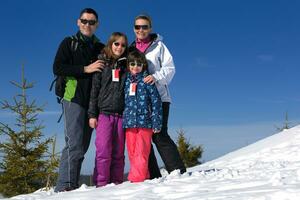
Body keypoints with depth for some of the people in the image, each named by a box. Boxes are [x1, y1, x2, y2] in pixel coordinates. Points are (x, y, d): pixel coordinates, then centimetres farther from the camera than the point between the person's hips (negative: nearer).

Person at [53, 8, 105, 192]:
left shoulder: (101, 48, 19)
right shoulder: (69, 43, 7)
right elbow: (57, 68, -5)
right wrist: (85, 69, -12)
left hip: (92, 102, 5)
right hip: (74, 99, -5)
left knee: (83, 145, 4)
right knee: (74, 144, -15)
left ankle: (72, 186, 8)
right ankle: (65, 186, -13)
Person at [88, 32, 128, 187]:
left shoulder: (126, 65, 13)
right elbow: (94, 89, 4)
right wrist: (92, 114, -3)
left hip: (122, 114, 2)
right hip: (104, 113, -2)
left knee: (119, 151, 3)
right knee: (103, 149, -8)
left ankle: (117, 182, 9)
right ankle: (101, 183, -3)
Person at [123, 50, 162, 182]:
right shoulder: (126, 81, 12)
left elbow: (156, 102, -1)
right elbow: (122, 102, 15)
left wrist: (156, 123, -7)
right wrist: (122, 119, 10)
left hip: (144, 122, -4)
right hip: (129, 122, 4)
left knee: (141, 152, -7)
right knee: (132, 152, 7)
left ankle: (137, 177, -6)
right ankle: (143, 176, 16)